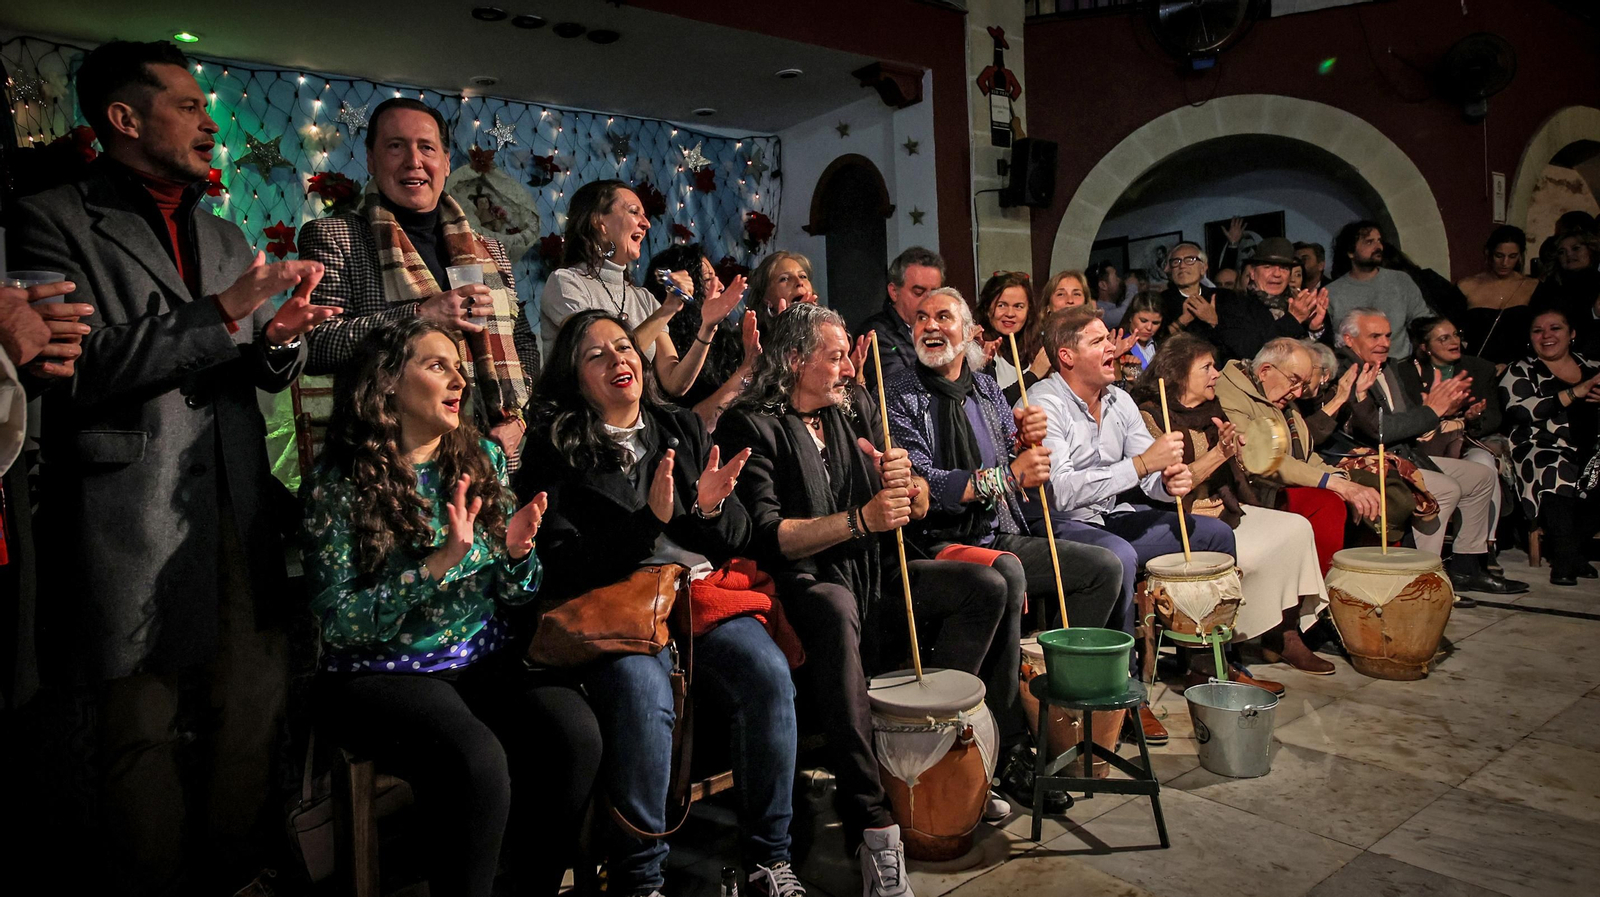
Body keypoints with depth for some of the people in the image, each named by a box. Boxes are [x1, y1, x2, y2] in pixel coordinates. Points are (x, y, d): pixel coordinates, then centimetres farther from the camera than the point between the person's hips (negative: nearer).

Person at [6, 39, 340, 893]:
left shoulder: (224, 236, 19)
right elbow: (76, 367, -13)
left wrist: (279, 340, -3)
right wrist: (222, 313, -16)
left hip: (240, 522, 6)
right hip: (133, 529, -5)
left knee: (252, 717, 9)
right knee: (140, 734, 6)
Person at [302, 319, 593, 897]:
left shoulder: (483, 458, 7)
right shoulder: (340, 481, -6)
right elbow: (338, 622, -12)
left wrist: (517, 553, -12)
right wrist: (440, 563, -22)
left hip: (484, 655, 4)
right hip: (381, 673, -4)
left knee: (576, 734, -23)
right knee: (479, 763, -32)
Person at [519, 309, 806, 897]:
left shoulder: (685, 429, 17)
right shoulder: (555, 452, 5)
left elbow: (735, 541, 16)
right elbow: (563, 566, -5)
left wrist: (711, 507, -8)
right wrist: (649, 520, -16)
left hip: (703, 588, 4)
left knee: (767, 673, -24)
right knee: (643, 695, -33)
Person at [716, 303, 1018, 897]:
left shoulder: (855, 411, 13)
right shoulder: (752, 425, -8)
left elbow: (914, 510, 13)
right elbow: (764, 535, -19)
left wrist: (900, 482, -12)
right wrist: (859, 520, -28)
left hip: (868, 574, 7)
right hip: (802, 582, -7)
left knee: (986, 586, -6)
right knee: (838, 611, -40)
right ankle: (872, 825, -36)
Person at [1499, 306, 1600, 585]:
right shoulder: (1520, 371, 10)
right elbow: (1519, 411, -9)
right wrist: (1575, 393, -11)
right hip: (1541, 449, -3)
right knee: (1558, 471, -34)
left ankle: (1577, 549, -10)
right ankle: (1565, 558, -20)